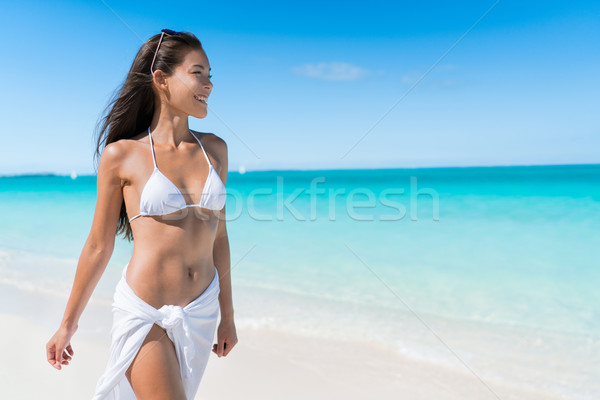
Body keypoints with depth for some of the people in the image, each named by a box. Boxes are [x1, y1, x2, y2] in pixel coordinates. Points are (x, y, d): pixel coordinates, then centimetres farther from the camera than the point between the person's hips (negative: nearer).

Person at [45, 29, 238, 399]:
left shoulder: (215, 149, 3)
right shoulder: (121, 155, -8)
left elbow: (218, 236, 8)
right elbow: (99, 246, 1)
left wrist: (227, 315, 12)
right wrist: (68, 323, 8)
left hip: (201, 312, 5)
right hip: (143, 312, -4)